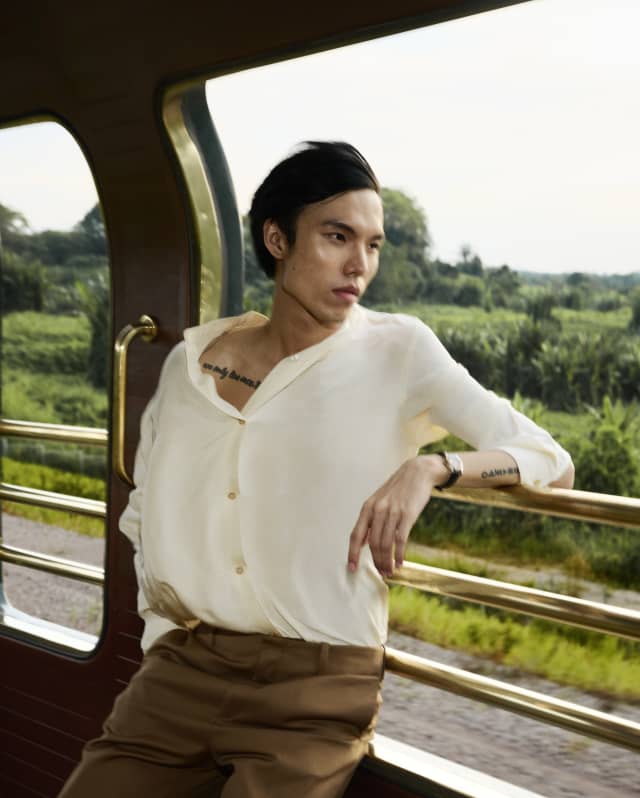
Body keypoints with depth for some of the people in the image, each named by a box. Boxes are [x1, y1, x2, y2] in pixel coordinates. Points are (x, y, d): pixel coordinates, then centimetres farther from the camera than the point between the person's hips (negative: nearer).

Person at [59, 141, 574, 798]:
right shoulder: (190, 359, 6)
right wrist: (166, 633, 7)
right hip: (178, 670, 4)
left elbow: (553, 464, -6)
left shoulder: (397, 352, -3)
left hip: (314, 692, -3)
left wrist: (430, 468, -23)